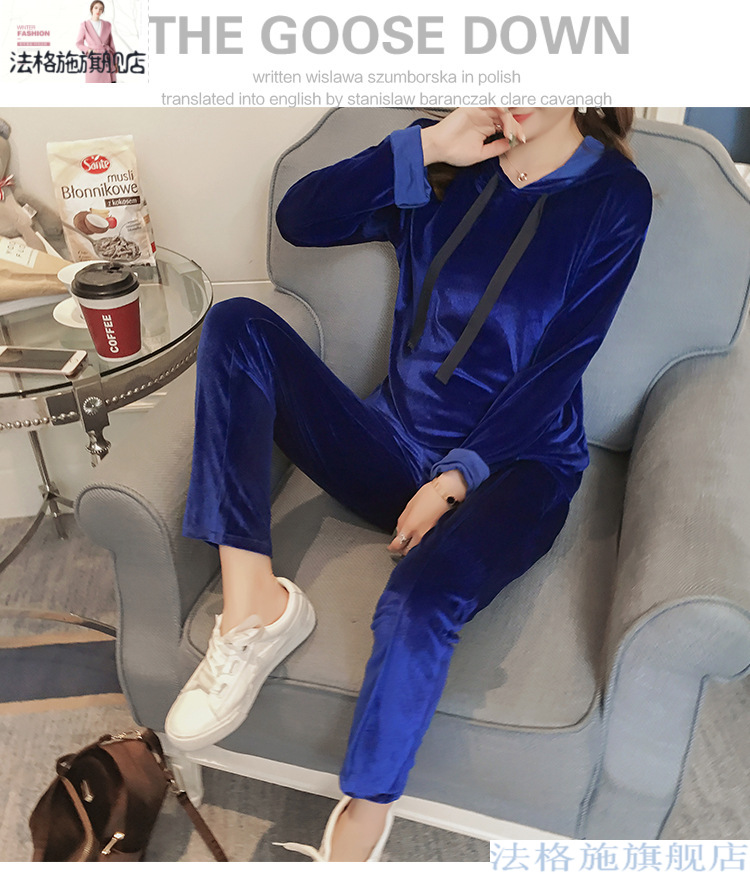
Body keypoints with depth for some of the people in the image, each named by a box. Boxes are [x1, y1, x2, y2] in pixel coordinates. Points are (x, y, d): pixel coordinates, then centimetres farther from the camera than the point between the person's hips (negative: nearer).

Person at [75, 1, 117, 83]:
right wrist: (88, 50, -11)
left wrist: (115, 62, 8)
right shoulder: (84, 25, 2)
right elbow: (79, 43, 8)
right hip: (93, 60, -2)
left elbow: (111, 44, 12)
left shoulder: (107, 25, 8)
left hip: (107, 59, 2)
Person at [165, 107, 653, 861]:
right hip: (397, 444, 5)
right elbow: (298, 218, -4)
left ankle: (358, 831, -9)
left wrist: (455, 479, -15)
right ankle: (255, 608, -22)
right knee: (238, 324, -14)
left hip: (511, 465, -4)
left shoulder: (615, 196, -2)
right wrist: (425, 146, -11)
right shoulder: (446, 169, 7)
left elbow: (557, 366, -9)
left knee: (420, 600, -36)